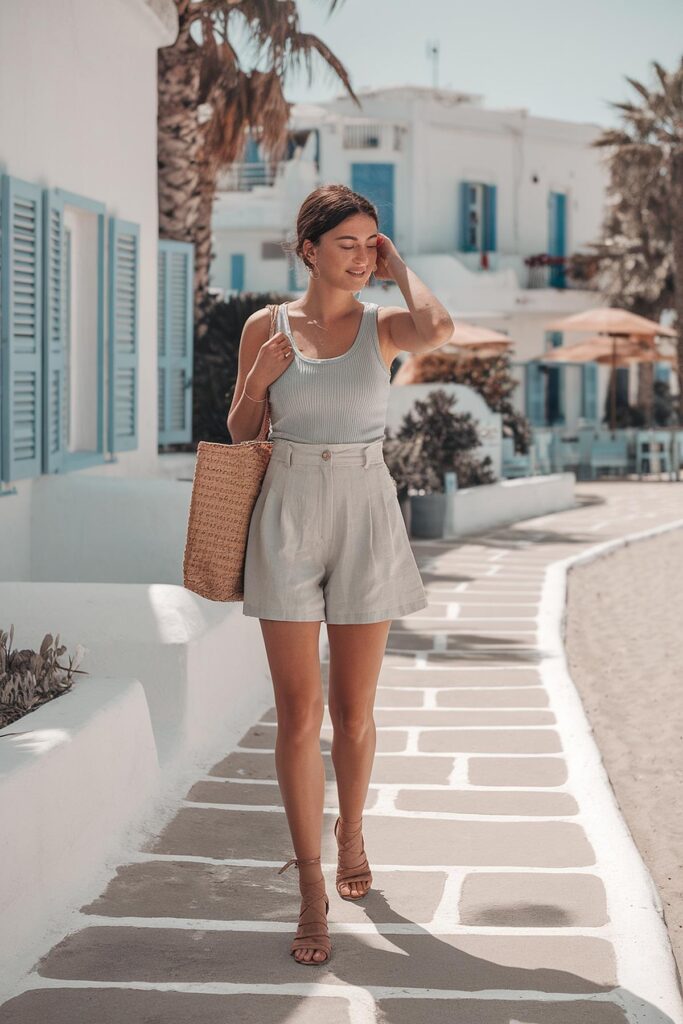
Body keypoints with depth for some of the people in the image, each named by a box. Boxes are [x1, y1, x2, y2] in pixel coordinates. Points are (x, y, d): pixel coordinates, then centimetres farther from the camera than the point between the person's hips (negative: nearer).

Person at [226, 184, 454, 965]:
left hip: (366, 523, 1)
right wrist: (258, 378, -10)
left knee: (353, 712, 9)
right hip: (287, 521, 0)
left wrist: (399, 269, -5)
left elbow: (439, 330, -23)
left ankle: (350, 830, 37)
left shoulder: (384, 326, 1)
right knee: (298, 716, -3)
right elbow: (239, 432, 10)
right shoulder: (266, 327, 2)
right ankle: (312, 890, 5)